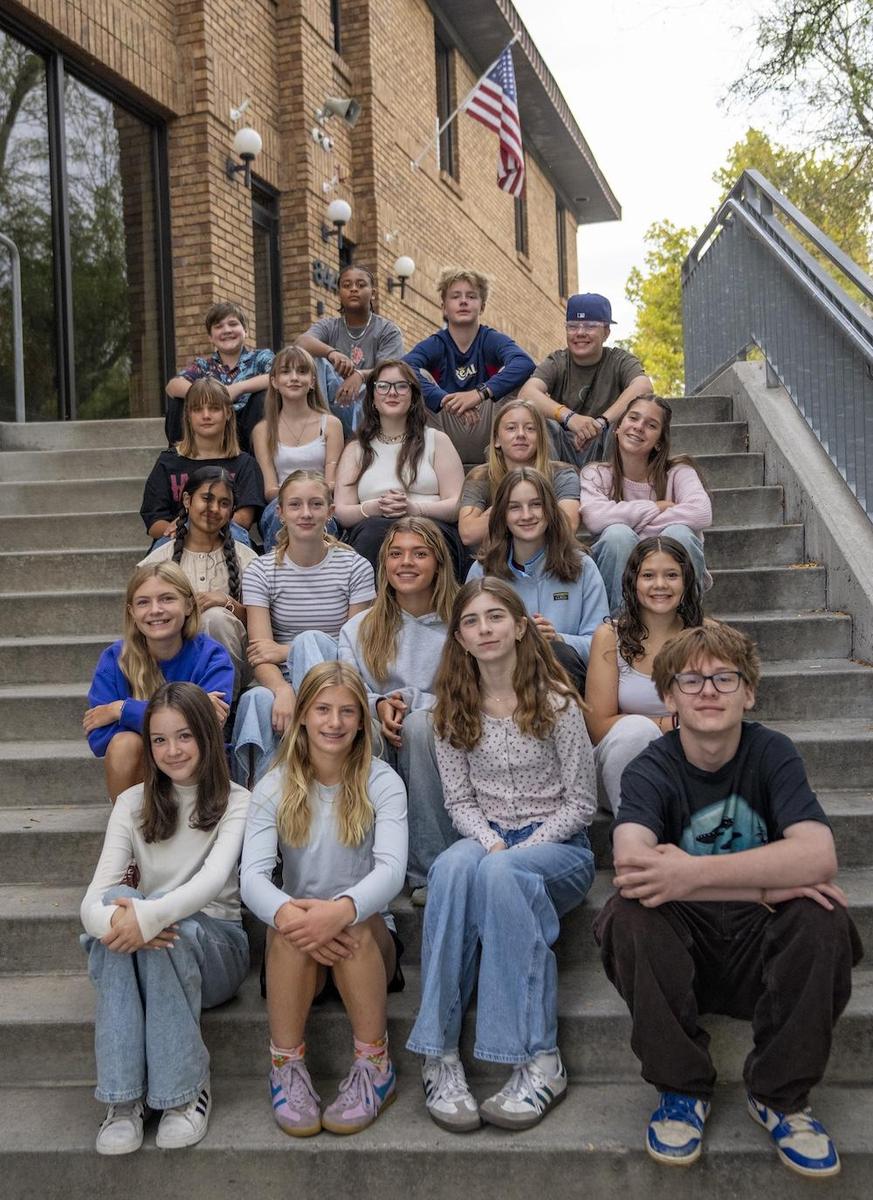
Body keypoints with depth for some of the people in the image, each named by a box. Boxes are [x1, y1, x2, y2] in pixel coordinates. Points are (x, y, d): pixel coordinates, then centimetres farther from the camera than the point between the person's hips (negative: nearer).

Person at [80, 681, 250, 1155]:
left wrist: (150, 916, -42)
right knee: (118, 904, -32)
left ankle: (186, 1089, -19)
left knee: (168, 932, -36)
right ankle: (123, 1098, -31)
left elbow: (214, 879, -23)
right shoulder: (133, 804, 4)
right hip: (146, 947, 2)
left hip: (214, 942, -2)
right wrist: (109, 919, -36)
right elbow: (96, 896, -10)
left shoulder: (235, 802, -3)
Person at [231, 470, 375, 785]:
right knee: (259, 700, -36)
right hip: (282, 680, 0)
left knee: (310, 640, -34)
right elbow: (260, 653, -8)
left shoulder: (355, 568, 4)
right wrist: (283, 690, -31)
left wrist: (288, 651, -8)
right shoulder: (261, 571, 4)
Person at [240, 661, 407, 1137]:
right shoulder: (274, 789, -1)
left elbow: (391, 869, -21)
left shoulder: (381, 783, -5)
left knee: (355, 924, -34)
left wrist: (342, 909, -43)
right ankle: (287, 1068, -17)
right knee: (290, 926, -32)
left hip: (368, 939, -1)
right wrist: (285, 912, -39)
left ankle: (374, 1067, -17)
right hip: (294, 954, 1)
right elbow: (252, 876, -15)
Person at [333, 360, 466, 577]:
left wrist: (414, 508, -12)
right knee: (372, 528, -36)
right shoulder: (356, 450, 23)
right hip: (371, 531, 2)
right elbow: (341, 512, 11)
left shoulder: (436, 441, 19)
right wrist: (375, 508, -10)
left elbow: (458, 505, 7)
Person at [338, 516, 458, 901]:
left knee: (419, 722, -35)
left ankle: (430, 871, -30)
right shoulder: (358, 629, 17)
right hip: (374, 757, 1)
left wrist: (408, 701, -13)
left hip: (438, 740, -1)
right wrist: (379, 707, -17)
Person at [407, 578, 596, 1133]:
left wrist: (517, 852, -16)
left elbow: (581, 804, -4)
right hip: (486, 840, 3)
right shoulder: (454, 709, 8)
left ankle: (541, 1061, -34)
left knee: (499, 874, -38)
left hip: (558, 847, -2)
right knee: (452, 865, -35)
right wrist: (489, 841, -14)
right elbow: (460, 801, 7)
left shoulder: (556, 702, -4)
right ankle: (440, 1057, -35)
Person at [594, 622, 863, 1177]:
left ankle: (781, 1094, -8)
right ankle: (683, 1088, -10)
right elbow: (631, 863, -32)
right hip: (680, 950, -1)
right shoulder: (651, 770, -11)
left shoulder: (772, 753, -9)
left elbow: (818, 855, -27)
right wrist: (765, 885, -34)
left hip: (761, 946, 1)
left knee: (824, 918, -29)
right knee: (628, 913, -30)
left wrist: (692, 873, -38)